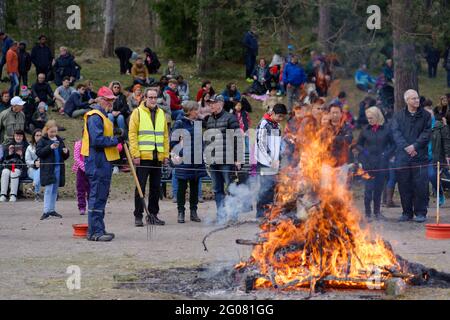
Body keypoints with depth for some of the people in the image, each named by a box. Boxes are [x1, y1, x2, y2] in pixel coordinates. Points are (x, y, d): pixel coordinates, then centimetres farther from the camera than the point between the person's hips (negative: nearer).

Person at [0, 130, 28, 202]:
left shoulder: (26, 146, 10)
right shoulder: (8, 144, 18)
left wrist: (21, 155, -13)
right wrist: (9, 152, -5)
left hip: (20, 166, -2)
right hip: (8, 165, 2)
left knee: (14, 173, -34)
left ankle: (13, 195, -35)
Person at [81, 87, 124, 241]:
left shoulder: (103, 116, 21)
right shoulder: (95, 117, -13)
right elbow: (97, 140, -22)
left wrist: (116, 137, 10)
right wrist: (116, 140, -16)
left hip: (103, 163, 11)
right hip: (97, 163, -11)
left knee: (101, 197, 14)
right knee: (97, 197, -10)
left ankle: (98, 230, 20)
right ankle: (95, 231, -10)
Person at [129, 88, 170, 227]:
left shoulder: (161, 114, 14)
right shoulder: (138, 112, -1)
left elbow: (165, 135, 17)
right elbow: (132, 134, -6)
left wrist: (166, 155, 10)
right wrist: (135, 154, -13)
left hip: (157, 157, 5)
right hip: (143, 156, -5)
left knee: (156, 187, 8)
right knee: (140, 186, -2)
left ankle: (153, 214, 16)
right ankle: (138, 216, 2)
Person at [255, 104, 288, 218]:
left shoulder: (277, 126, 15)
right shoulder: (264, 125, -10)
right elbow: (261, 145, -14)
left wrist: (277, 161, 12)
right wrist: (270, 161, -16)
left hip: (274, 163, 8)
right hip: (265, 163, -8)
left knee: (272, 187, 9)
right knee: (265, 187, -11)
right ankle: (260, 214, -8)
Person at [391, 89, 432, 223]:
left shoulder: (425, 115, 6)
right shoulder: (398, 116, 8)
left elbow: (427, 133, -1)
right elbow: (396, 132, -1)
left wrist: (415, 146, -13)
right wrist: (406, 147, -14)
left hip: (420, 155, -1)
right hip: (402, 155, 1)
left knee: (420, 184, -4)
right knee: (404, 185, 4)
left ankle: (420, 213, 3)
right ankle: (407, 212, 14)